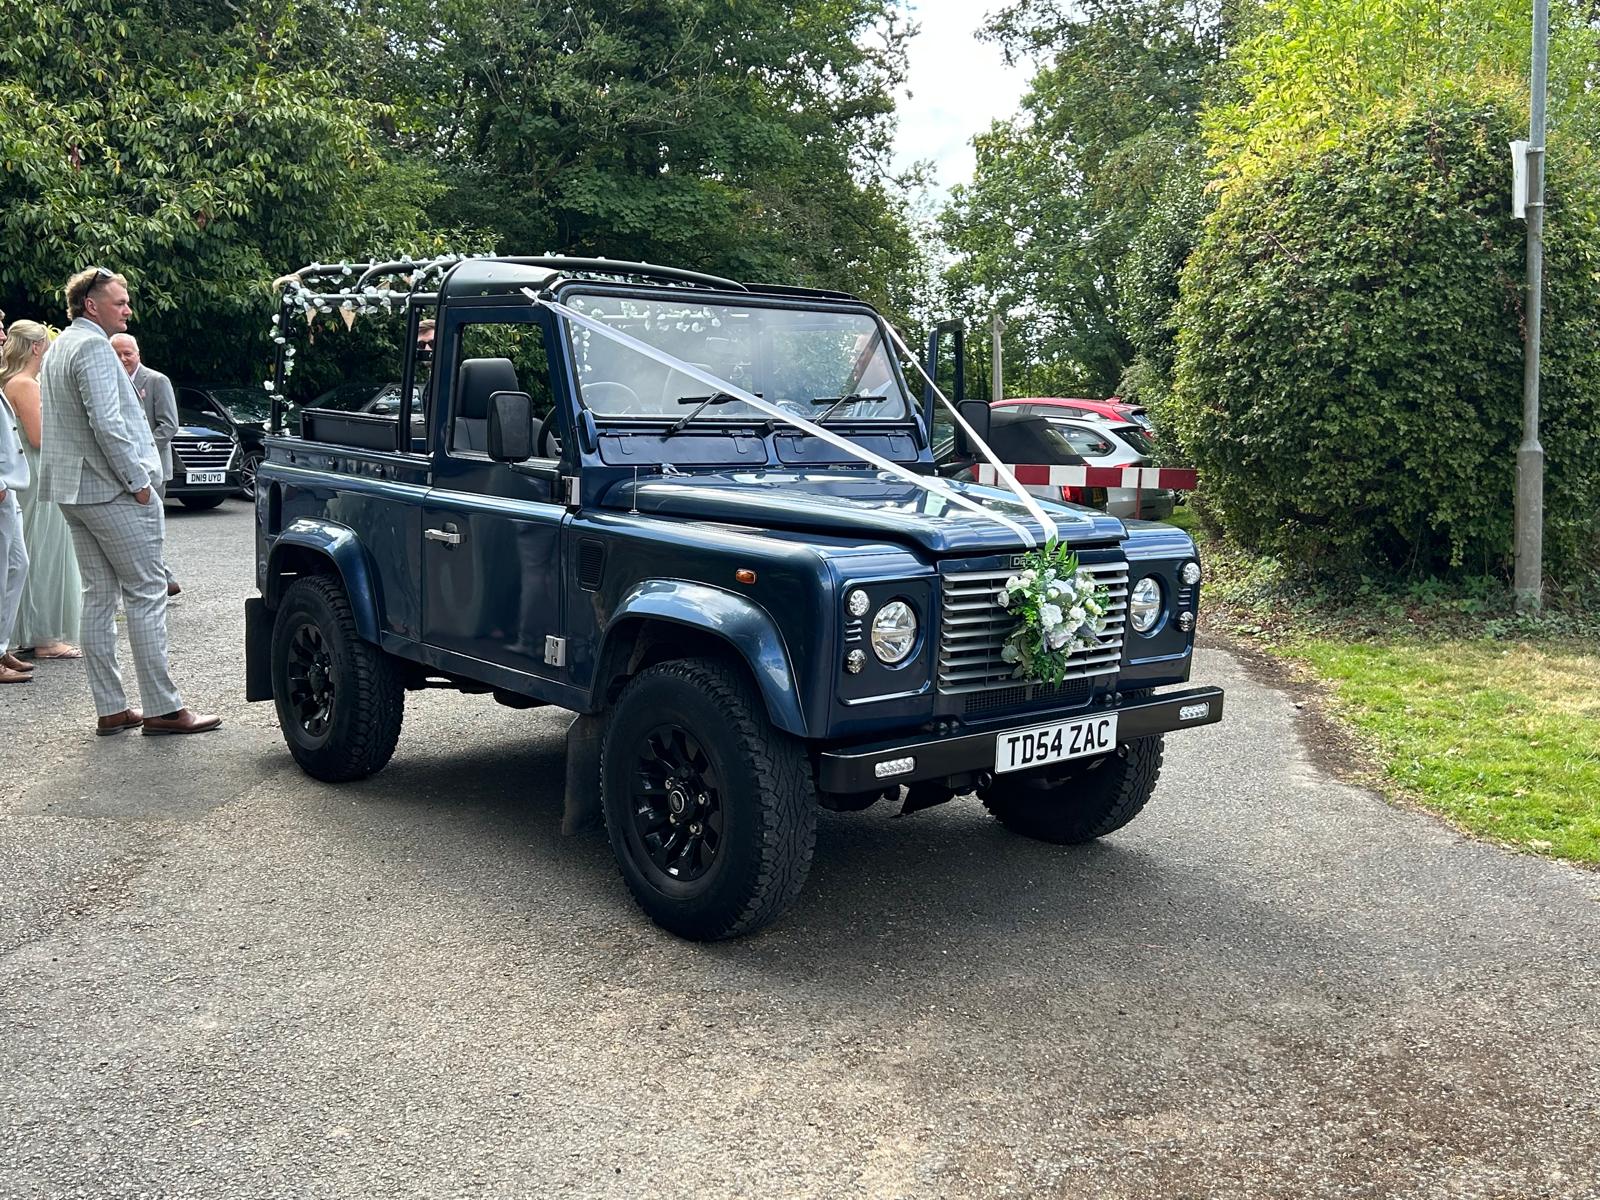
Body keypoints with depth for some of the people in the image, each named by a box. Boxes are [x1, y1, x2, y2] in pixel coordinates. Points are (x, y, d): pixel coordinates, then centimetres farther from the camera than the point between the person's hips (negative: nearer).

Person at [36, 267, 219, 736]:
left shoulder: (58, 349, 18)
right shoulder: (93, 347, -14)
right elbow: (107, 424, -24)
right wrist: (138, 481, -17)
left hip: (73, 488, 10)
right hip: (112, 489, -10)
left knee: (100, 596, 10)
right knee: (146, 593, -5)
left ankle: (110, 709, 12)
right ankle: (163, 708, -4)